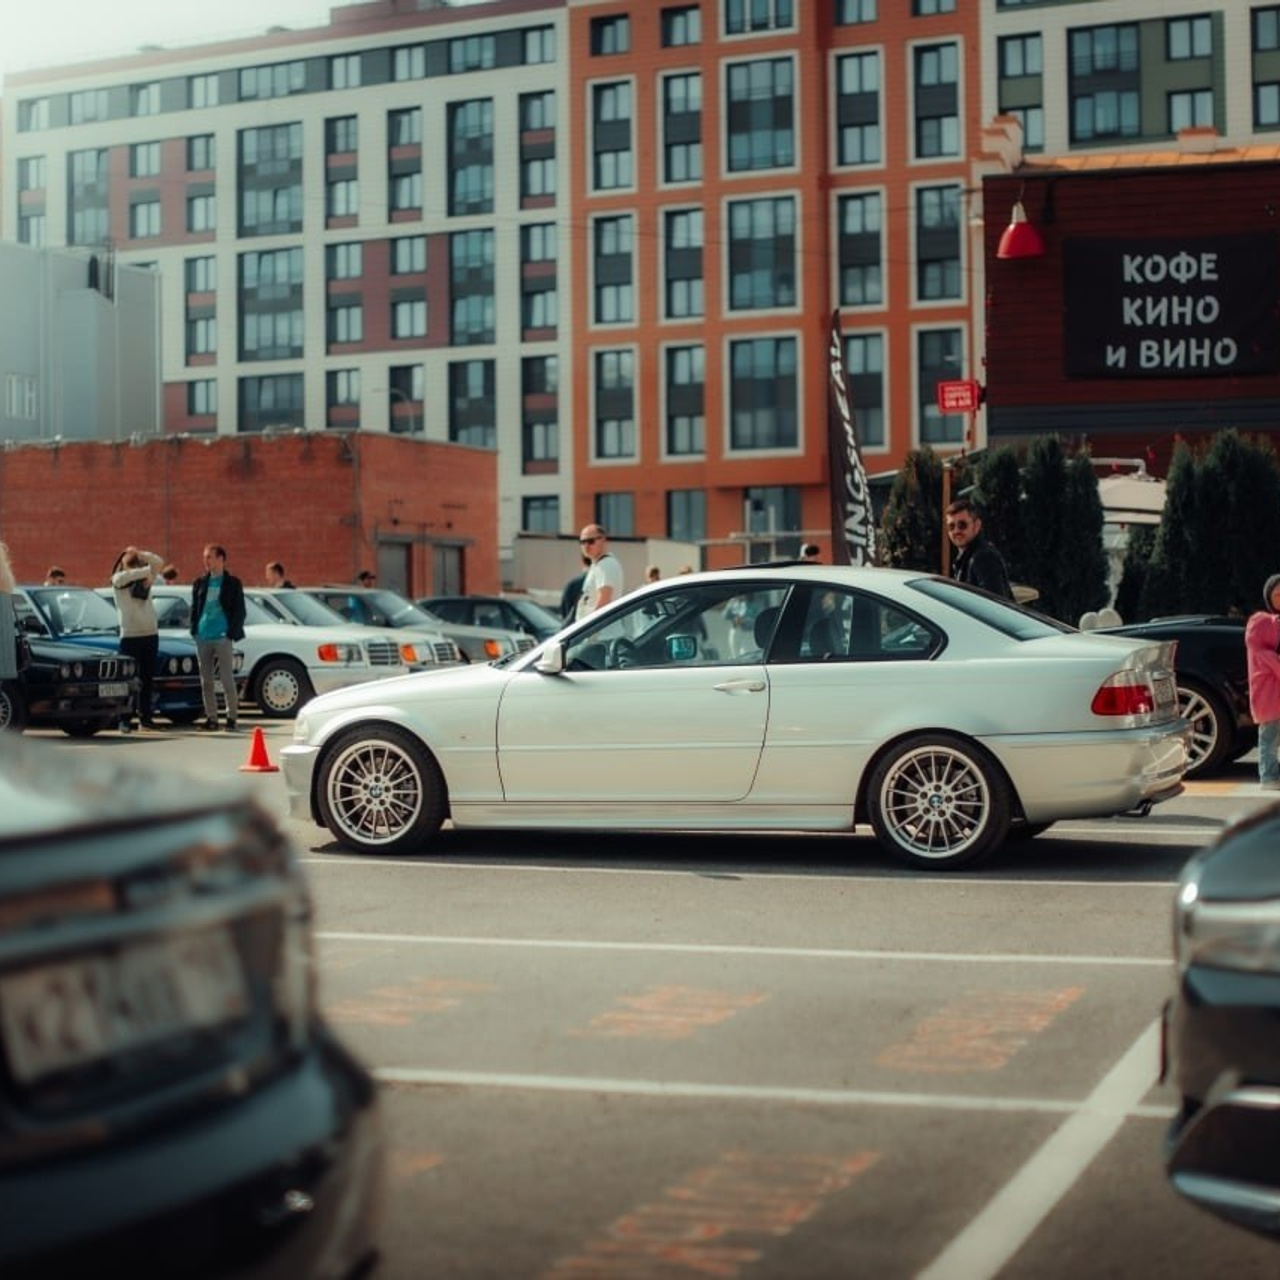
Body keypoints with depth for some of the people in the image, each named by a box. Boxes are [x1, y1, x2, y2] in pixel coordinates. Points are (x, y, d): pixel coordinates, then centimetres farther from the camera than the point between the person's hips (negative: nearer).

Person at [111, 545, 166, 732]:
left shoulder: (145, 579, 13)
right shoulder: (118, 581, 2)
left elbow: (159, 562, 4)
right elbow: (124, 576, -21)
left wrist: (141, 555, -7)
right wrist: (146, 571, -11)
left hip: (150, 634, 5)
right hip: (130, 635, -4)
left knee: (147, 679, 7)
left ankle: (145, 716, 13)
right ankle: (125, 719, -4)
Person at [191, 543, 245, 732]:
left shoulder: (232, 583, 1)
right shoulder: (200, 583, 12)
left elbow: (240, 611, 0)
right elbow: (194, 608, 15)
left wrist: (231, 633, -9)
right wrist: (194, 630, 3)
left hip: (222, 637, -4)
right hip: (203, 637, 4)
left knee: (227, 680, -4)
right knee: (206, 681, 5)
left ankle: (231, 717, 2)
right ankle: (211, 717, 10)